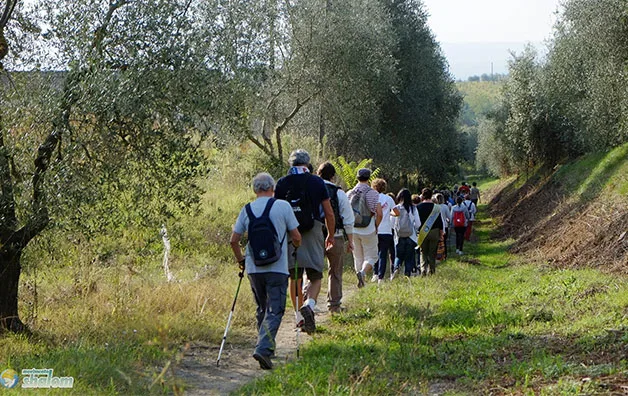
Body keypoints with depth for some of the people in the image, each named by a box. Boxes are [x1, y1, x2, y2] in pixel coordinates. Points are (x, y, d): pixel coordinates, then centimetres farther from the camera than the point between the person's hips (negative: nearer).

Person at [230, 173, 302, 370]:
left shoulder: (247, 209, 5)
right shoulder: (283, 206, -4)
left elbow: (234, 240, 5)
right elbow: (296, 237, -1)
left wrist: (240, 260, 22)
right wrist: (295, 247, 22)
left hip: (253, 268, 4)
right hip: (277, 268, -4)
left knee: (262, 309, 18)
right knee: (274, 311, -3)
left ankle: (266, 347, 24)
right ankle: (263, 348, -18)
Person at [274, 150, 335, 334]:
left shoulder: (282, 183, 3)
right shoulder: (317, 182, 1)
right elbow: (329, 213, 3)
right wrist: (331, 235, 16)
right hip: (313, 233, -1)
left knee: (294, 277, 12)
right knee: (315, 277, 3)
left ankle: (299, 316, 16)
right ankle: (309, 305, -23)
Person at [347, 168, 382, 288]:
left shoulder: (349, 193, 2)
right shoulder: (373, 193, -7)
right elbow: (379, 214, -12)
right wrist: (375, 227, 3)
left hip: (353, 231, 3)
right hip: (368, 231, -3)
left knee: (358, 257, 16)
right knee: (371, 256, 4)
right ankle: (363, 272, -21)